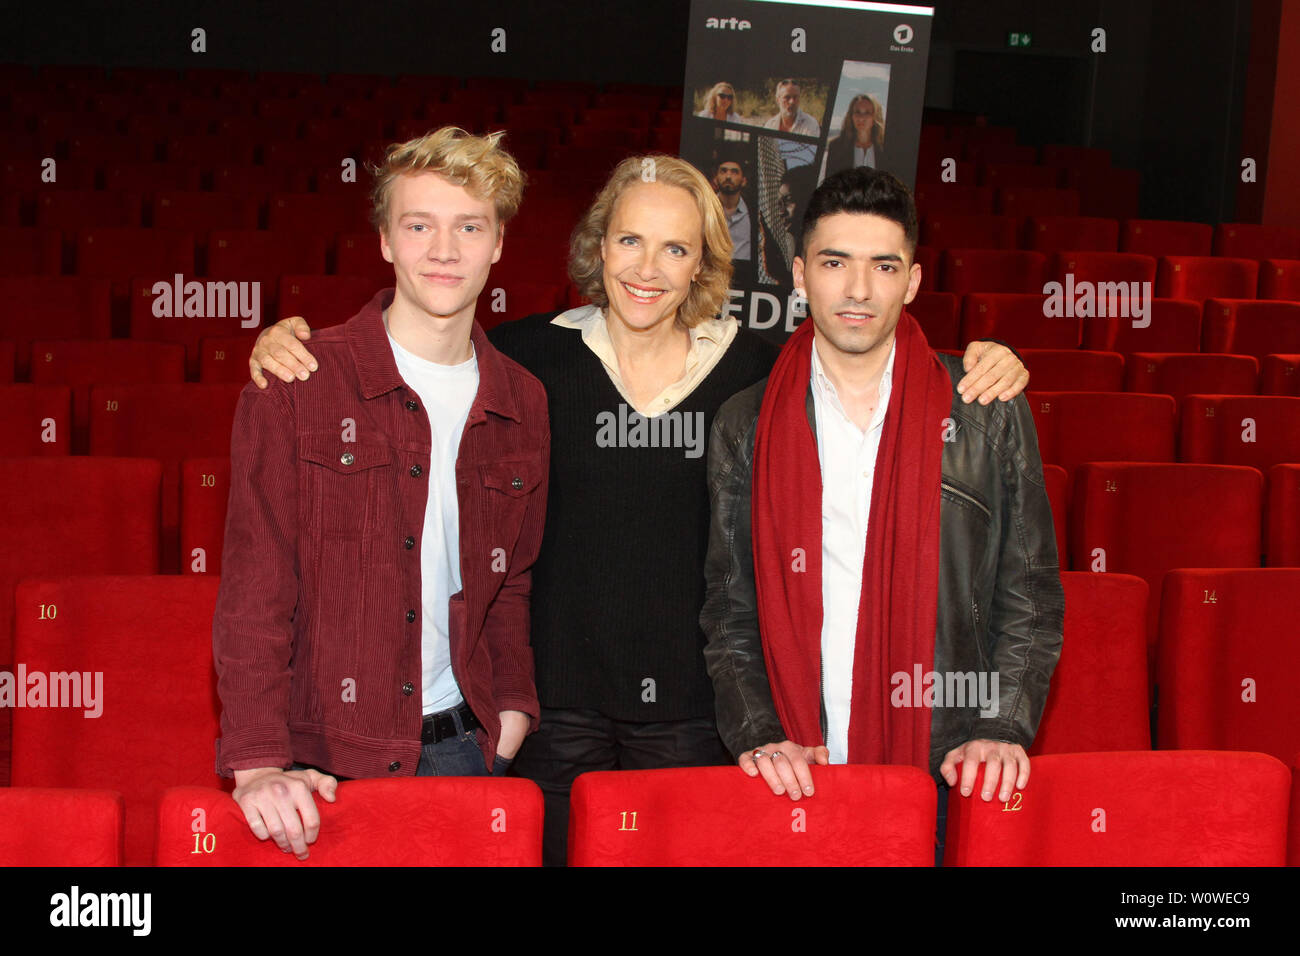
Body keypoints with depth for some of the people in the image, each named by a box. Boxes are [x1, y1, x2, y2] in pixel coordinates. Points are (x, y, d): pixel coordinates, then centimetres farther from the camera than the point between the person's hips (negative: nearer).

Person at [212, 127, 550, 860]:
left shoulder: (522, 405, 7)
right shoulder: (296, 383, -5)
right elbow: (253, 586, -9)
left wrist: (512, 711, 2)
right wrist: (259, 763, -17)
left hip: (461, 746, 3)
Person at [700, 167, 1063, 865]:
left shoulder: (989, 414, 2)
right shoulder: (745, 427, 4)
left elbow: (1031, 597, 4)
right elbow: (727, 612, 5)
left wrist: (1003, 729, -8)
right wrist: (758, 734, -8)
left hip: (948, 775, 0)